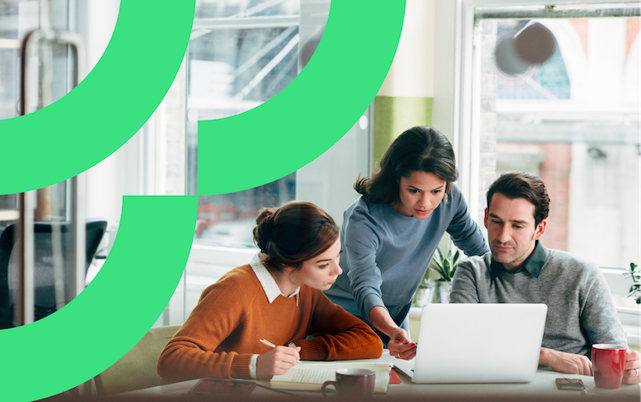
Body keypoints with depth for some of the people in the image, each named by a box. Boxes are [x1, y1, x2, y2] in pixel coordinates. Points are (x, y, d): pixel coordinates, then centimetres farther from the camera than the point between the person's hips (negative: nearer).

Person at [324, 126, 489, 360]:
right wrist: (393, 331, -53)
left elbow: (479, 253, 8)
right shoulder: (363, 220, -26)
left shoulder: (450, 200, -11)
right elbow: (365, 287, -35)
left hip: (395, 323, 4)